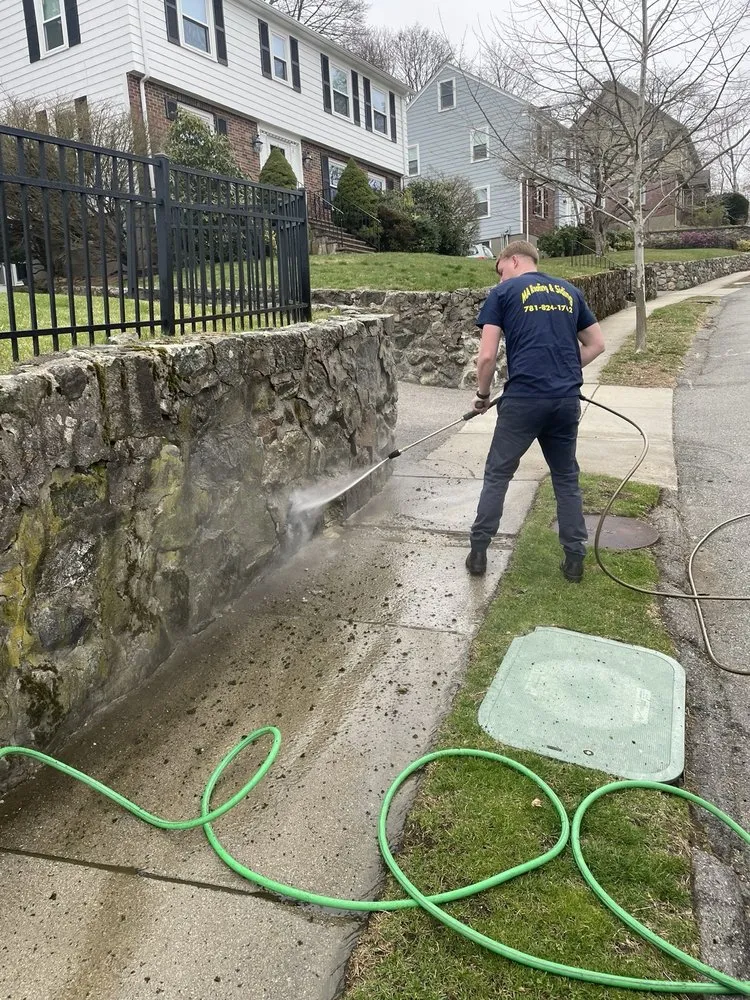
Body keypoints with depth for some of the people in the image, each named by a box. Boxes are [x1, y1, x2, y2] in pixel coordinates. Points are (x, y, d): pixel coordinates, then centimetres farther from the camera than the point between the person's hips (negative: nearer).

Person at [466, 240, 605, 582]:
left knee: (497, 475, 10)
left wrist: (483, 393, 11)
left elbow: (487, 355, -4)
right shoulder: (570, 291, 17)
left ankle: (478, 552, 14)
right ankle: (574, 559, 17)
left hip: (523, 398, -4)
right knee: (566, 478, 15)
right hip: (567, 399, 4)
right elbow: (596, 344, 19)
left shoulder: (503, 293, 4)